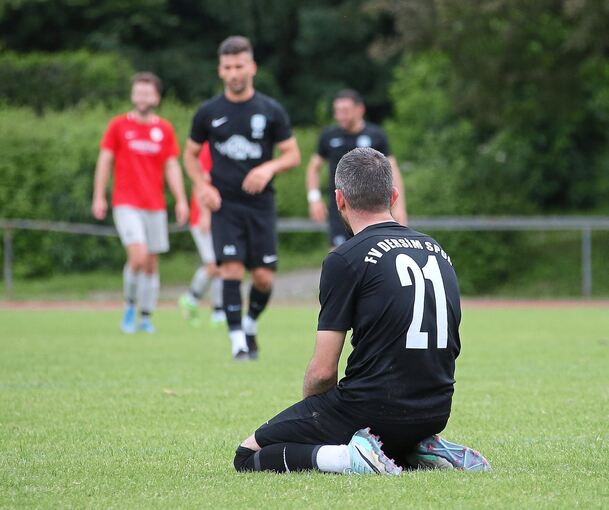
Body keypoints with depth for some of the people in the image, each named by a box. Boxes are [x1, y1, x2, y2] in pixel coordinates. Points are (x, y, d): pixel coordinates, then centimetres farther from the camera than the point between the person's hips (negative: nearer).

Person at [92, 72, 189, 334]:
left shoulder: (164, 129, 7)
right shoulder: (118, 125, 2)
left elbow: (172, 167, 8)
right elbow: (105, 161, 4)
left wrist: (181, 200, -1)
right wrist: (99, 197, -1)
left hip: (156, 206, 3)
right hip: (126, 204, -3)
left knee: (152, 263, 4)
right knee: (138, 256, -19)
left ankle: (145, 317, 13)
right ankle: (130, 305, 1)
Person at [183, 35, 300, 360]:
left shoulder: (271, 111, 2)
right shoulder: (208, 112, 3)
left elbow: (293, 155, 5)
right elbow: (190, 153, 14)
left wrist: (269, 168, -16)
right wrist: (201, 185, -3)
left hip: (260, 203, 1)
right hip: (224, 204, 0)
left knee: (263, 278, -2)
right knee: (232, 269, -14)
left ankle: (250, 326, 26)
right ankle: (238, 343, -9)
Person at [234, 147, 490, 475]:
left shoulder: (345, 260, -10)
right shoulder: (437, 250, 11)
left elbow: (323, 370, -11)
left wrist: (310, 410, 11)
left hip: (372, 408, -7)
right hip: (435, 414, 7)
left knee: (249, 456, 5)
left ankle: (348, 457, -17)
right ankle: (421, 451, 8)